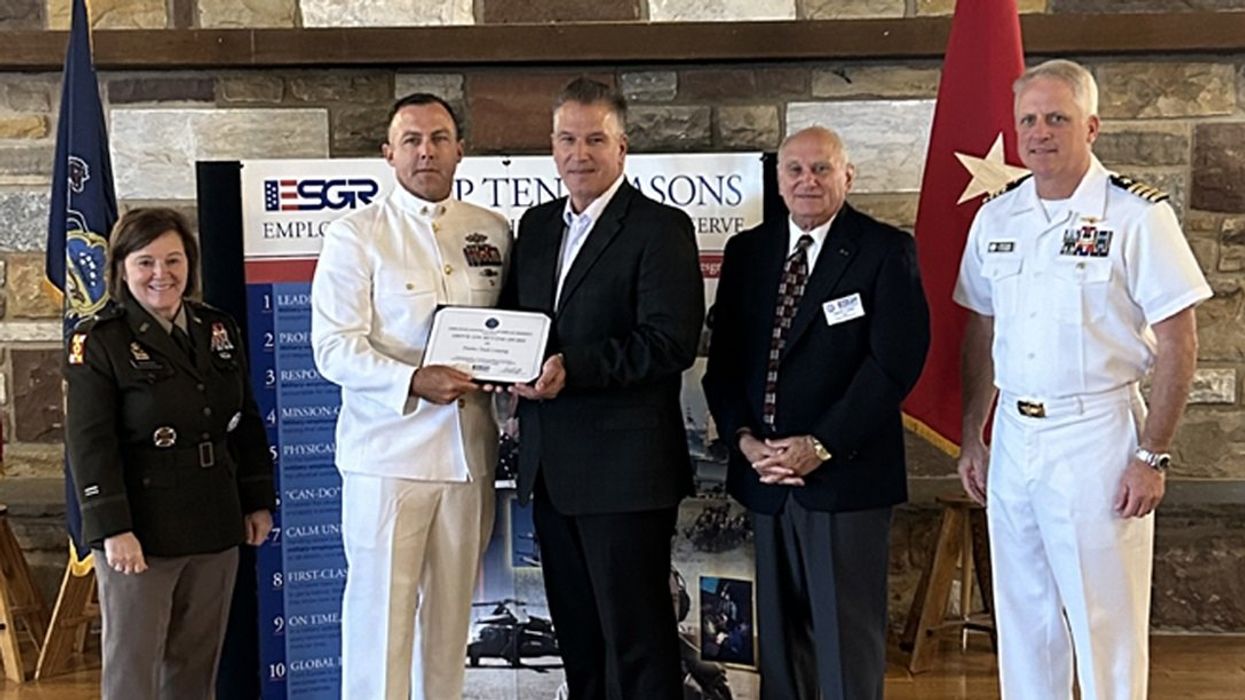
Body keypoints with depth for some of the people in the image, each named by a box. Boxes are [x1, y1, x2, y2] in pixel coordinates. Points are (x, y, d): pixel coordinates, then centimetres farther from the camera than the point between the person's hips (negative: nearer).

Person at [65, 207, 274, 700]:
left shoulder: (218, 329, 9)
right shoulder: (98, 342, -8)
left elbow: (247, 423, 14)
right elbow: (89, 444, -13)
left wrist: (259, 500, 10)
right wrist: (112, 529, -18)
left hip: (214, 526, 5)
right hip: (141, 529, -5)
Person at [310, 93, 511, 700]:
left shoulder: (493, 233, 10)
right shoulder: (355, 234, -1)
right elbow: (334, 349, -9)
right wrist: (414, 382, -23)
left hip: (469, 450, 4)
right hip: (387, 451, -4)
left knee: (450, 612, 11)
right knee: (379, 610, -2)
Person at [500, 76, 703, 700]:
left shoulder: (662, 229, -7)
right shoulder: (536, 226, 14)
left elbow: (669, 343, -17)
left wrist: (571, 367, -24)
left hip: (625, 471, -7)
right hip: (550, 469, 7)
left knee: (638, 643, -1)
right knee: (576, 634, 15)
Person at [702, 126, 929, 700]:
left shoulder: (886, 251, -2)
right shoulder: (746, 252, 13)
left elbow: (895, 360, -11)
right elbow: (723, 356, 11)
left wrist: (821, 446, -15)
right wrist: (743, 438, -5)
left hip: (846, 474, -5)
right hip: (764, 472, 5)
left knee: (847, 638, -1)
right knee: (779, 632, 10)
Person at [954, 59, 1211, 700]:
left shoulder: (1136, 215, -9)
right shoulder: (995, 219, 8)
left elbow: (1177, 343, -9)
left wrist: (1152, 456, -12)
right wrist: (971, 439, 11)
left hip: (1097, 437, -5)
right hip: (1012, 435, 5)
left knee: (1105, 624, 2)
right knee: (1023, 623, 14)